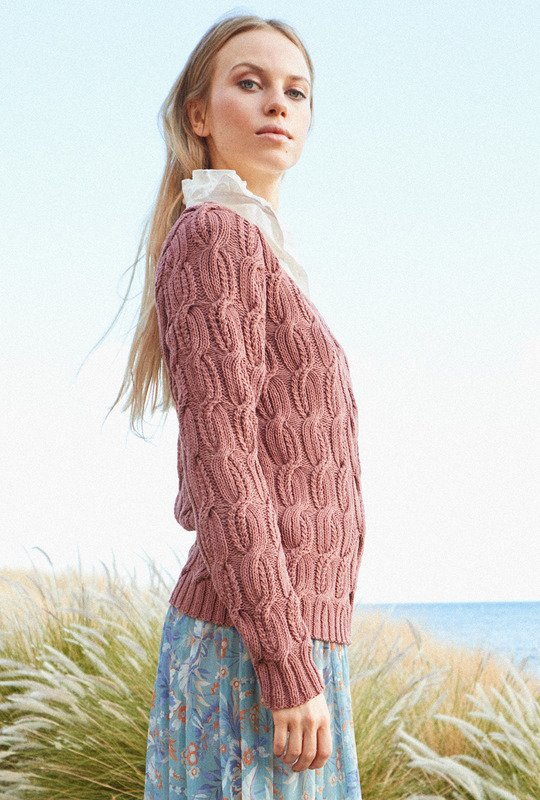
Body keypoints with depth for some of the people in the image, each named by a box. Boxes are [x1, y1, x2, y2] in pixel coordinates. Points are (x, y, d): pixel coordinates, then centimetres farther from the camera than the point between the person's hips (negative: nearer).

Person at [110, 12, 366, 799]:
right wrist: (291, 668, -22)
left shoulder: (249, 256, 20)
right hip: (258, 649, -10)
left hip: (265, 643, 10)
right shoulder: (214, 236, -9)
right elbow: (217, 461, -19)